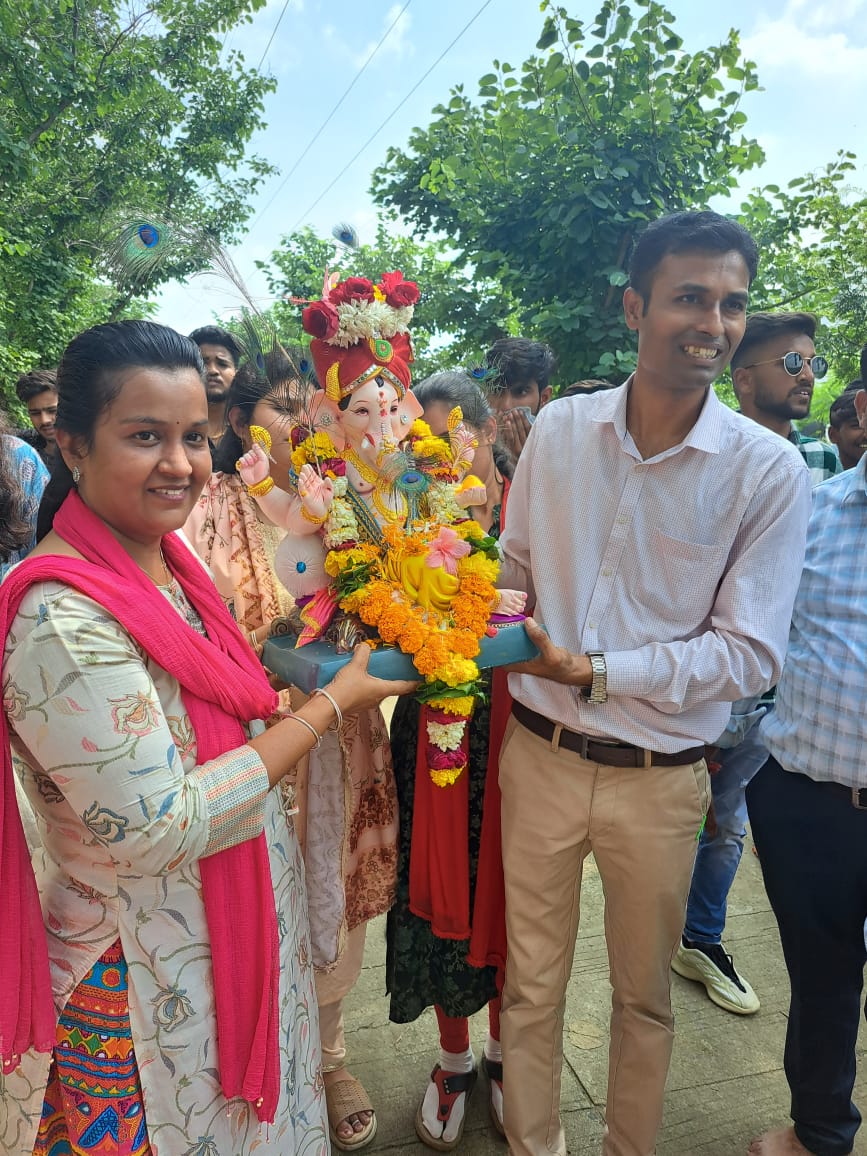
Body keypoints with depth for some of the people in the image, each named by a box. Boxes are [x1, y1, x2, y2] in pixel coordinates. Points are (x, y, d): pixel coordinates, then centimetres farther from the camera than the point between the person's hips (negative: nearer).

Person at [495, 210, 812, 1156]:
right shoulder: (559, 428, -3)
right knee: (530, 980, 19)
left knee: (643, 994, 21)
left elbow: (749, 653, -12)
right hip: (539, 752, 2)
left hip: (658, 779, -1)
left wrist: (597, 672, -20)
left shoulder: (770, 471, -11)